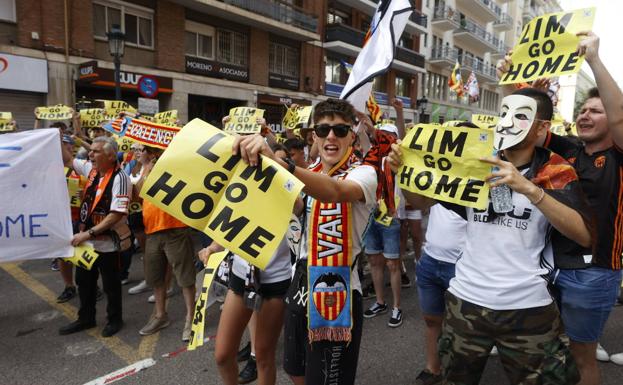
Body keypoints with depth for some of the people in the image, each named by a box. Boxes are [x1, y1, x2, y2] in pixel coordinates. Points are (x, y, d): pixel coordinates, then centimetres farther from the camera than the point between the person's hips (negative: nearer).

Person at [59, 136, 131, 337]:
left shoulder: (119, 178, -21)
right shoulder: (91, 168, 1)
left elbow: (117, 214, -25)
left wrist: (88, 233, -23)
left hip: (107, 242, -7)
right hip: (86, 238, 8)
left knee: (110, 284, 10)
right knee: (84, 280, 20)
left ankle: (114, 319, 30)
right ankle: (86, 318, 39)